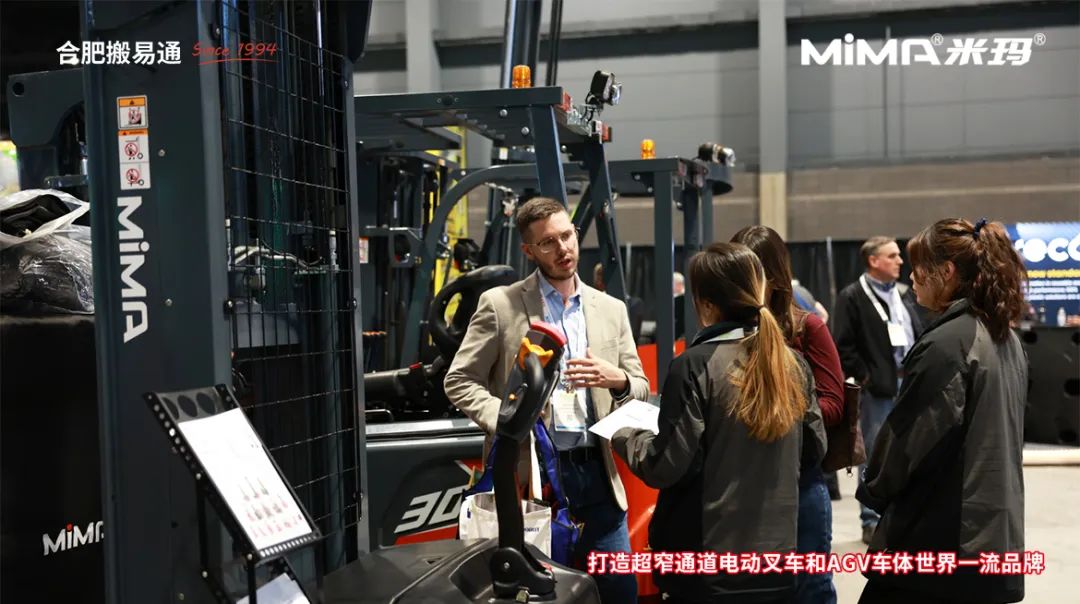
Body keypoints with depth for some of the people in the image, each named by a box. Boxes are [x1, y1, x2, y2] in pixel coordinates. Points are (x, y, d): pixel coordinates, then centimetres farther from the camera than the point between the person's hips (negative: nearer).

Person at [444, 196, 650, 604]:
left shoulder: (611, 309, 10)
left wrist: (617, 380, -12)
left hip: (595, 471, 4)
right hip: (529, 473, -3)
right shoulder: (500, 304, -2)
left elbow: (641, 389, 12)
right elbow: (458, 382, -2)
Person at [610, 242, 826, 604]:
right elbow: (816, 446, 13)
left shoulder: (696, 365, -15)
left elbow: (667, 466, -15)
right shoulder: (792, 363, 2)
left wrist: (625, 437, 4)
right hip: (776, 557, 5)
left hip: (708, 565, -5)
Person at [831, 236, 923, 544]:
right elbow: (843, 345, -11)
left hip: (910, 383, 6)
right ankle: (871, 521, 8)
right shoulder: (852, 297, -6)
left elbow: (919, 334, 18)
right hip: (878, 387, -6)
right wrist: (864, 377, -14)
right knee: (875, 454, 0)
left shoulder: (904, 293, 15)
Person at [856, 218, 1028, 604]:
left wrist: (874, 491, 1)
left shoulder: (944, 344, -17)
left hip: (940, 537, -9)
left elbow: (912, 436, -15)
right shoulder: (1007, 340, 11)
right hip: (994, 534, 9)